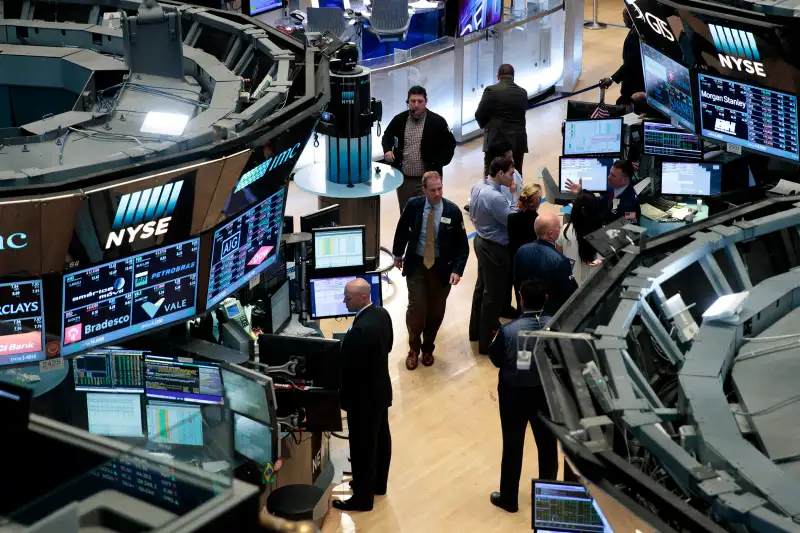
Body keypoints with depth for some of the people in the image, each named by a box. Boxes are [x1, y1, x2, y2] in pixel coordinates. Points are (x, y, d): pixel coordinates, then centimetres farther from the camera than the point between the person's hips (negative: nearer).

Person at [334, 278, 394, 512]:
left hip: (363, 396, -9)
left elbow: (349, 368, -25)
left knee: (362, 447, 6)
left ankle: (363, 497, 19)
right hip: (381, 389, 9)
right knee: (380, 438, 23)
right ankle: (378, 483, 41)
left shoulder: (361, 330, -33)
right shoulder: (382, 314, -5)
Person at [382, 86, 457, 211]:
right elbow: (387, 136, 18)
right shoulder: (399, 120, 0)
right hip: (404, 178, 3)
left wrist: (438, 164, -10)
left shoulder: (437, 122, -7)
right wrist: (387, 150, -2)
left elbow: (449, 144, 2)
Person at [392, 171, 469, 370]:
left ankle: (428, 348, 33)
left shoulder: (453, 211, -13)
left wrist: (457, 270, -18)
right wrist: (398, 254, 16)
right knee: (416, 308, -4)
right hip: (416, 264, 0)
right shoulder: (413, 205, -10)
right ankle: (414, 348, 18)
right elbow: (402, 230, 7)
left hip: (441, 268, 0)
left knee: (435, 311, 11)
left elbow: (462, 245, -8)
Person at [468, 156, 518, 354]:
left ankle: (476, 330, 39)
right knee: (493, 295, 4)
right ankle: (486, 342, 14)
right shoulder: (495, 197, -30)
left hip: (481, 242, 10)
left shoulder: (477, 187, -1)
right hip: (495, 249, -10)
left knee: (482, 287, 24)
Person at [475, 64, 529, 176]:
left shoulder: (492, 91, -8)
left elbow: (479, 114, -5)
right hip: (518, 141, 4)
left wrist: (487, 126, 14)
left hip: (497, 140, -4)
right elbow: (521, 114, 9)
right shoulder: (523, 93, 6)